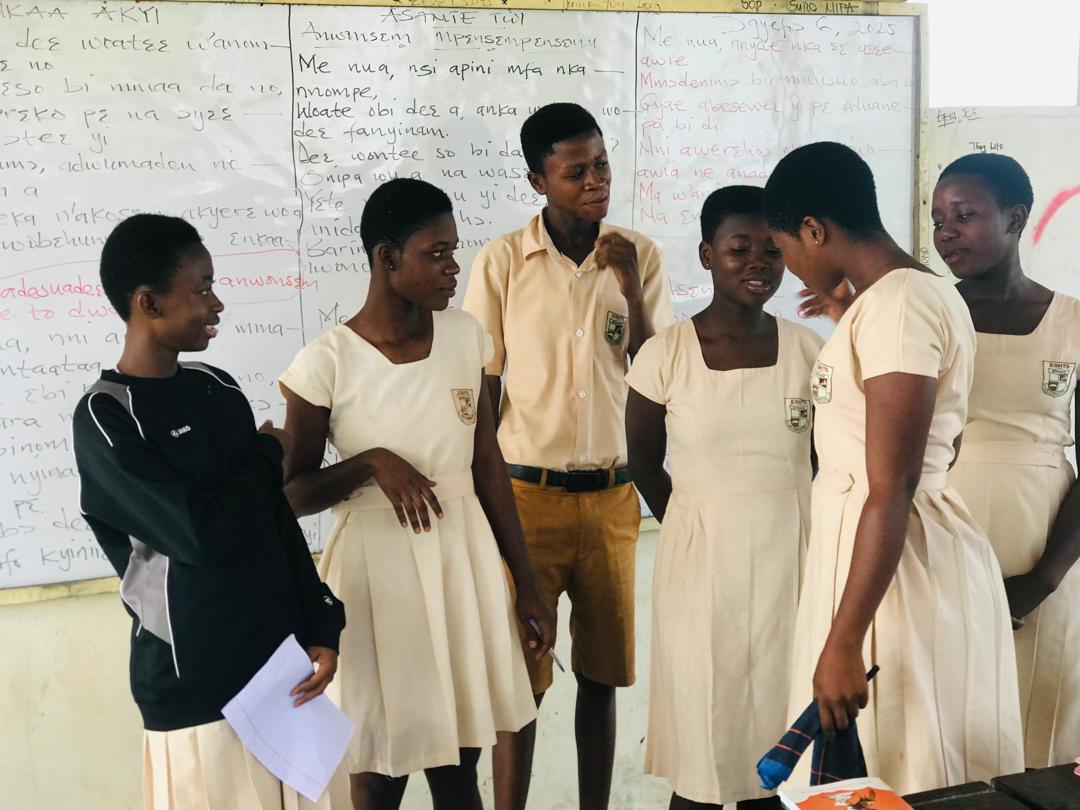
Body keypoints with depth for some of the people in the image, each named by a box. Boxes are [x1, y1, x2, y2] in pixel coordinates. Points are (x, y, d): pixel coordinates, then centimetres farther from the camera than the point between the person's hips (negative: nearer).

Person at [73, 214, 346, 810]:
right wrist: (268, 456, -6)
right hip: (195, 687, -6)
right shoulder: (104, 418, -14)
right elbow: (199, 533, -22)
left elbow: (276, 517, 8)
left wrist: (319, 628, 2)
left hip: (279, 663, 6)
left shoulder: (218, 389, 5)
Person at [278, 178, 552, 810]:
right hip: (378, 568, -3)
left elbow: (489, 466, 5)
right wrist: (370, 462, -23)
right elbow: (292, 495, -5)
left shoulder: (464, 336, -2)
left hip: (465, 558, 4)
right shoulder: (327, 364, -14)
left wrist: (526, 583, 8)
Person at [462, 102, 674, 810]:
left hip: (613, 494, 2)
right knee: (519, 677, 5)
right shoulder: (502, 260, -4)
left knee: (602, 675, 12)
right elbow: (482, 388, 1)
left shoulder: (639, 254, 1)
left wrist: (629, 284, -13)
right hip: (527, 493, -2)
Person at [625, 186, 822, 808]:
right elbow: (643, 460, 5)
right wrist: (701, 524, 7)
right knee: (702, 739, 7)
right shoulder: (666, 353, -6)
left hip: (790, 557, 2)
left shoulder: (809, 350, 0)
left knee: (775, 721, 12)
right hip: (701, 563, -2)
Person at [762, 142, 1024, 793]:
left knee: (903, 777, 3)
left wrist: (843, 641, -22)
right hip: (914, 560, 10)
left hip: (899, 572, -10)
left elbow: (892, 490, -23)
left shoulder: (897, 305, -19)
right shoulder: (917, 294, 11)